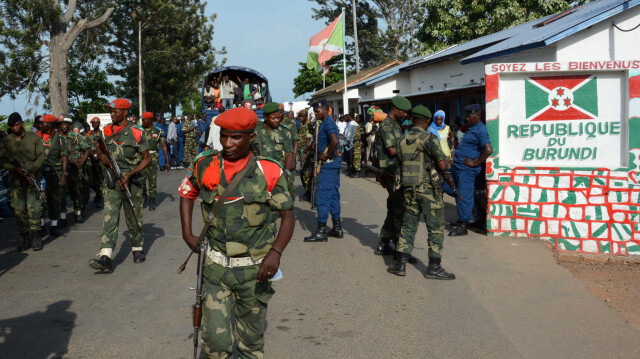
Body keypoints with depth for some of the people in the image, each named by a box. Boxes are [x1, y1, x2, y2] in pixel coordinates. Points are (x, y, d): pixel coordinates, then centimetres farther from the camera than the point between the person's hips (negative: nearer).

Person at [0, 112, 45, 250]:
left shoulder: (34, 138, 4)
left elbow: (41, 156, 0)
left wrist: (31, 170, -14)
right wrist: (15, 169, -15)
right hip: (16, 181, 2)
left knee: (34, 208, -8)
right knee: (19, 210, 1)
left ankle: (36, 237, 0)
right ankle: (25, 239, 10)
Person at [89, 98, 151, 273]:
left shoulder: (135, 133, -7)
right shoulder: (107, 131, 7)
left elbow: (147, 159, -6)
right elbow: (99, 147, 25)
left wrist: (129, 174, -16)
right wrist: (102, 156, 0)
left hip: (132, 180, -3)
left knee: (134, 217, 9)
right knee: (109, 216, -10)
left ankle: (137, 249, 30)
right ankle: (105, 257, -19)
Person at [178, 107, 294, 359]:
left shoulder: (269, 172, -8)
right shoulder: (204, 167, -1)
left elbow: (288, 215, -5)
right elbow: (186, 193, 17)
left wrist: (275, 252, -20)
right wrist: (187, 234, 6)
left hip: (255, 270, -1)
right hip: (216, 267, 1)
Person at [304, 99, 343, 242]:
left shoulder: (327, 123, -15)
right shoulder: (327, 122, 17)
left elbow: (335, 140, -31)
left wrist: (327, 156, -19)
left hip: (329, 163, -10)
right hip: (333, 163, 10)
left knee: (322, 194, -7)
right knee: (333, 194, 13)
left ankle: (321, 231, -4)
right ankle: (337, 228, 20)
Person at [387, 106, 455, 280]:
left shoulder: (403, 141, 8)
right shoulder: (430, 138, -11)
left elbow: (401, 166, 11)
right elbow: (442, 165, -16)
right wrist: (446, 162, 6)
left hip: (409, 189, 6)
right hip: (428, 189, -6)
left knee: (408, 226, 13)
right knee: (436, 228, 3)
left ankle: (400, 264, 11)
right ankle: (434, 267, 5)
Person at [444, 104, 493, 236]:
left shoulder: (480, 130, -16)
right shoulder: (472, 128, 16)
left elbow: (488, 150, -27)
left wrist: (475, 163, -19)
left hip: (467, 169, -11)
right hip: (458, 166, 11)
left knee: (464, 195, -6)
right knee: (447, 187, 18)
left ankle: (463, 226, 2)